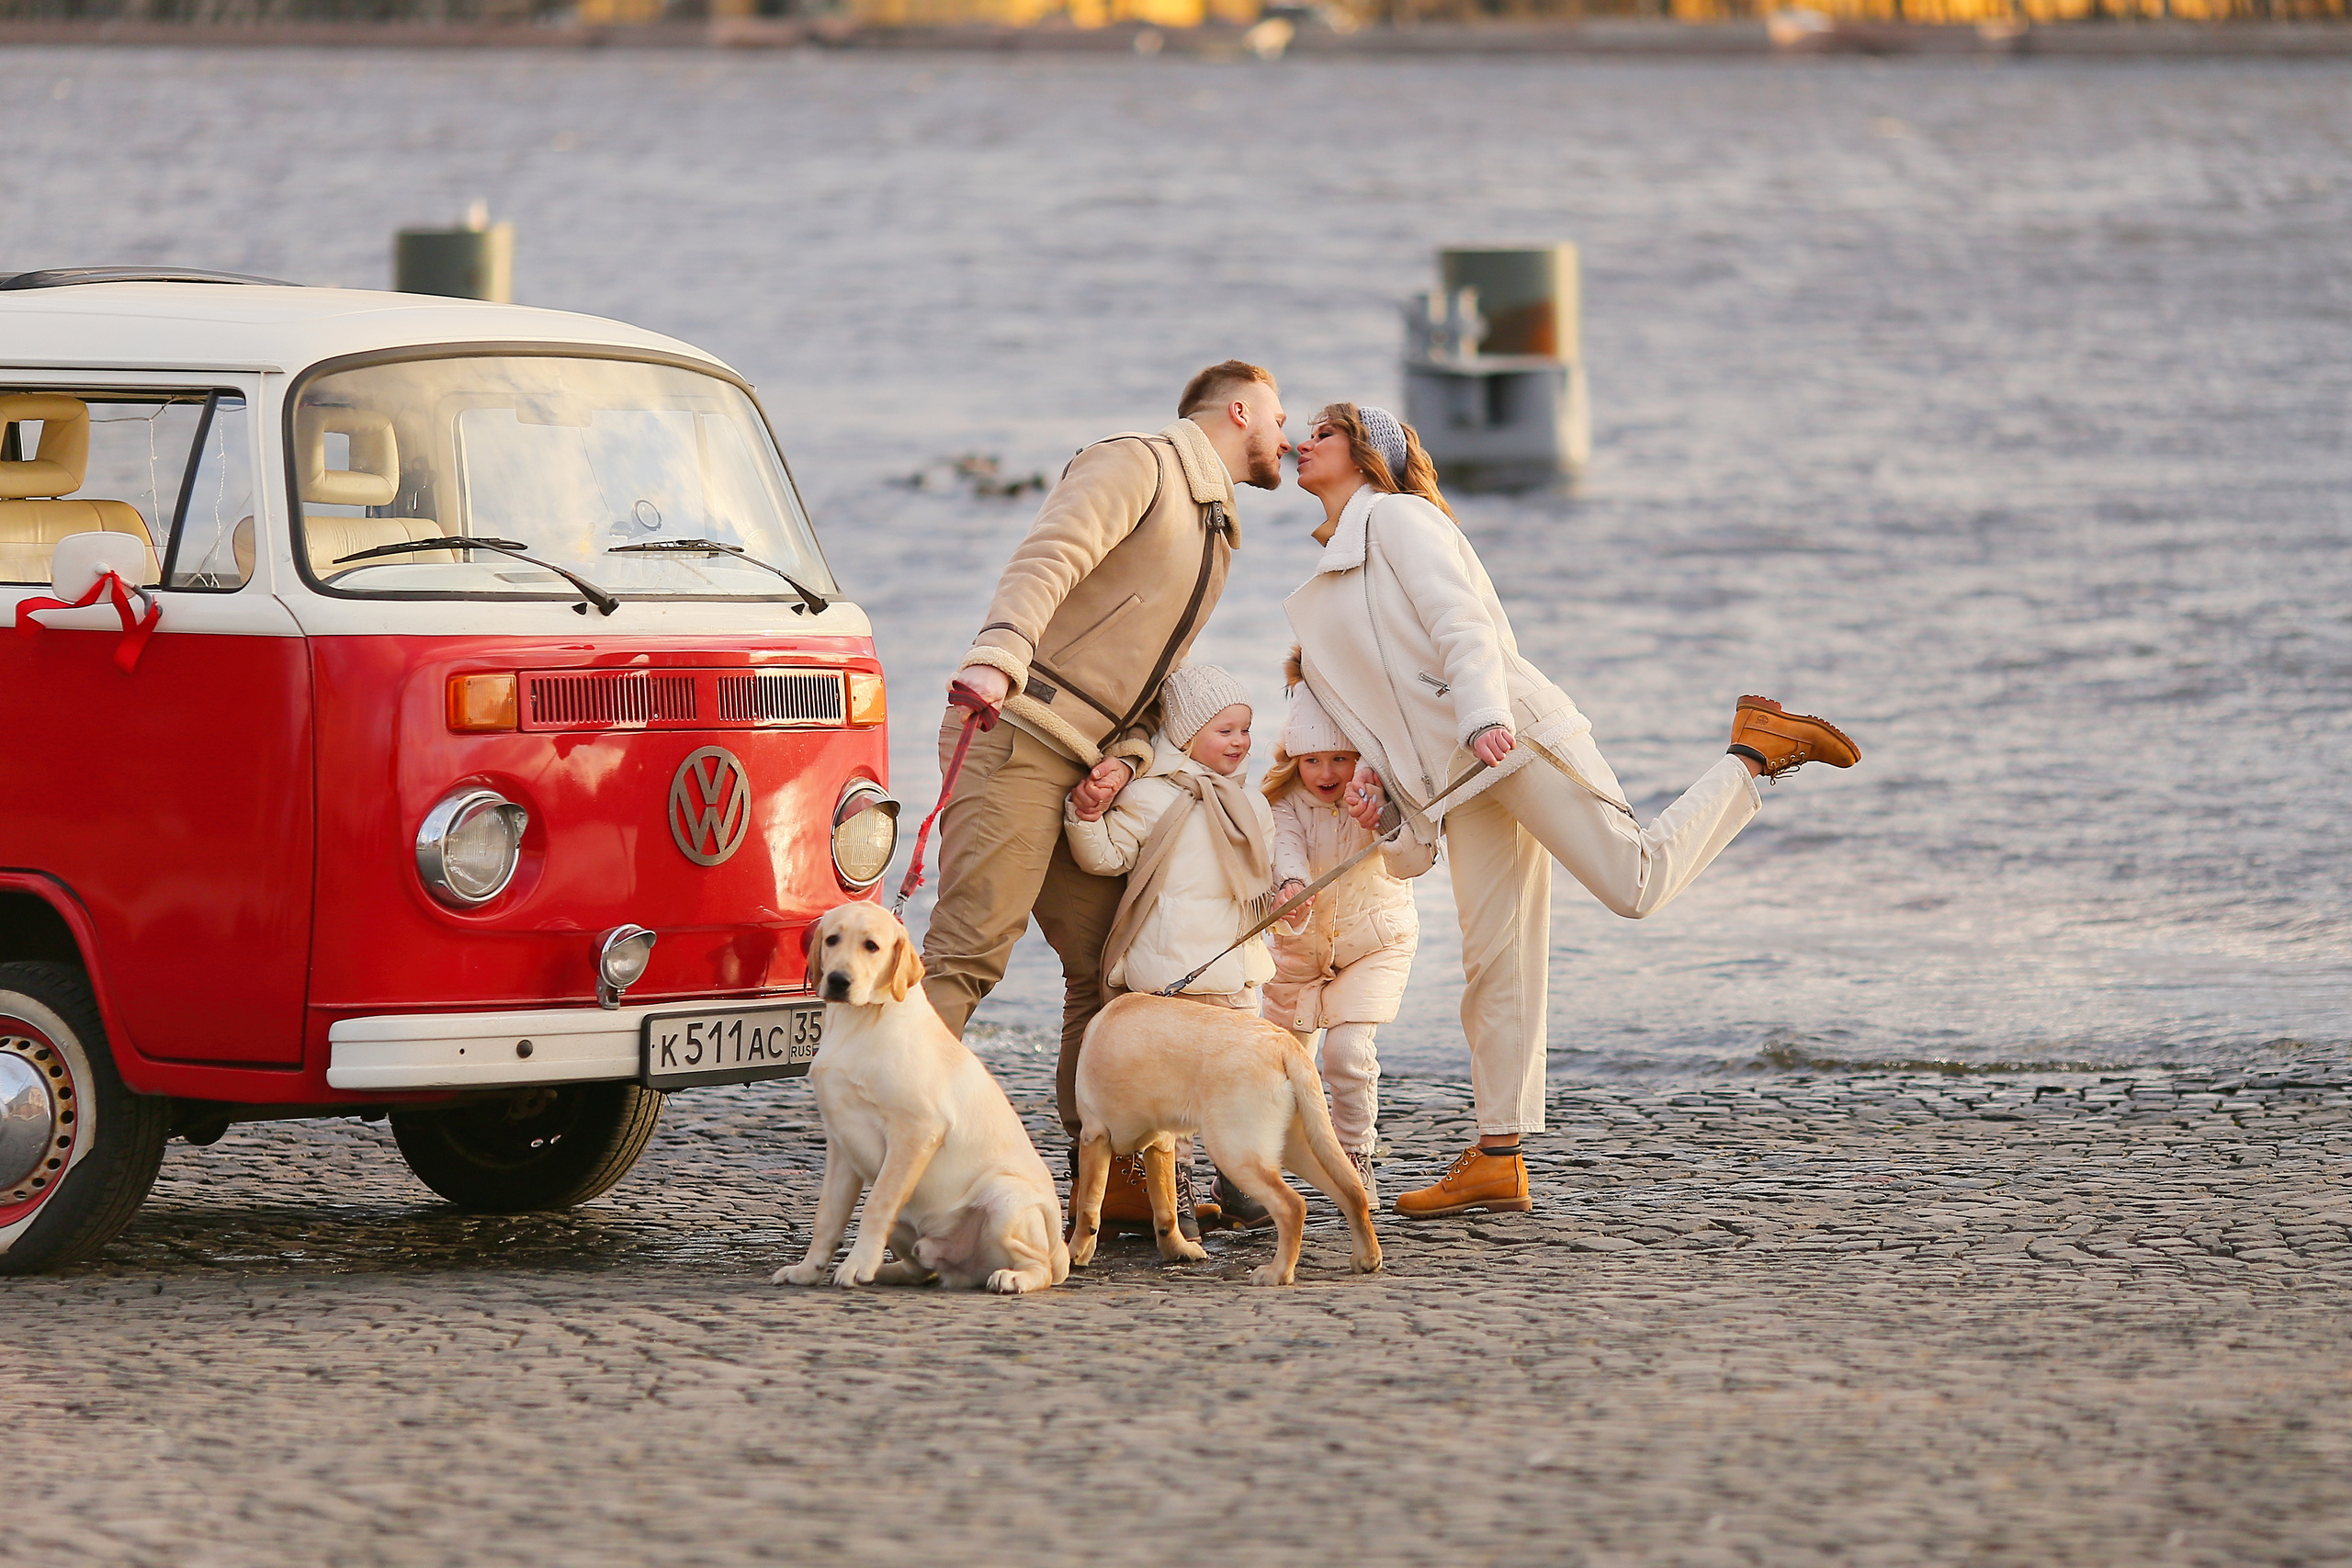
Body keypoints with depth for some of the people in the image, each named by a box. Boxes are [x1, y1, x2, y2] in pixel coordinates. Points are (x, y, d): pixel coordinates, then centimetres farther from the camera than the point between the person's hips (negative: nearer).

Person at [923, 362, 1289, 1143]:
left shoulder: (1216, 534, 27)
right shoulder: (1137, 465, -2)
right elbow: (1045, 559, -19)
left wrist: (1124, 757, 2)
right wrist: (997, 659, -37)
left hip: (1082, 765, 9)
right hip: (1015, 732, -9)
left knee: (1107, 959, 8)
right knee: (971, 949, -19)